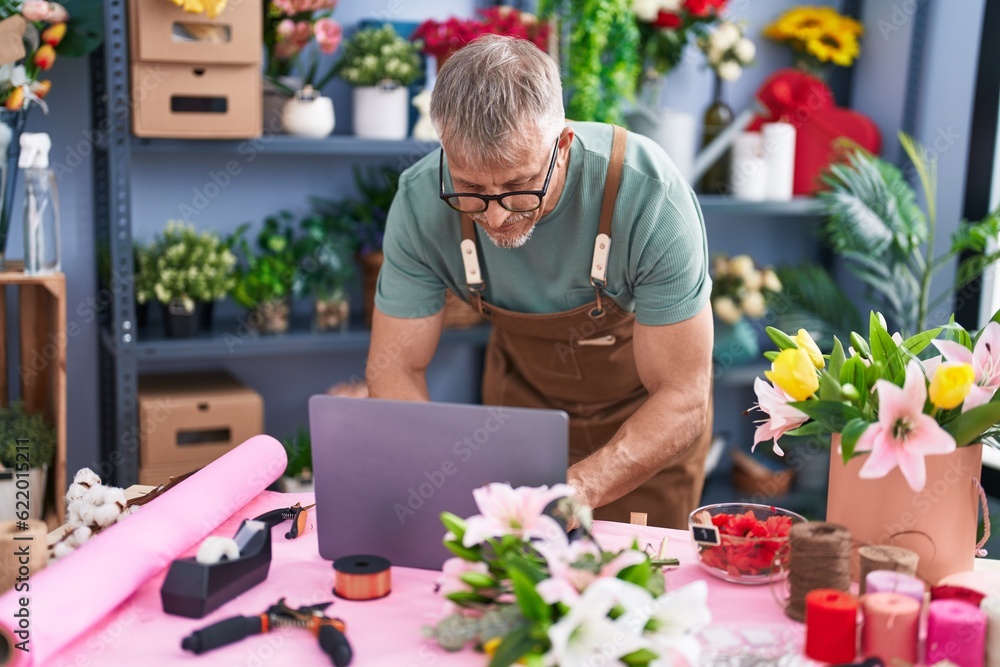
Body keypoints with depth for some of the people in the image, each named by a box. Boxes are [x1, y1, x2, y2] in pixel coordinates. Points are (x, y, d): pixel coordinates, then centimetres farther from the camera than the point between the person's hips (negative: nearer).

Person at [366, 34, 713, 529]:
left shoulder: (650, 196, -35)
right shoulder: (421, 201, -27)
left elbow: (683, 399, -30)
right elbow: (394, 366, -18)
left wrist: (578, 489, -45)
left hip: (645, 412, -2)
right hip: (521, 392, 2)